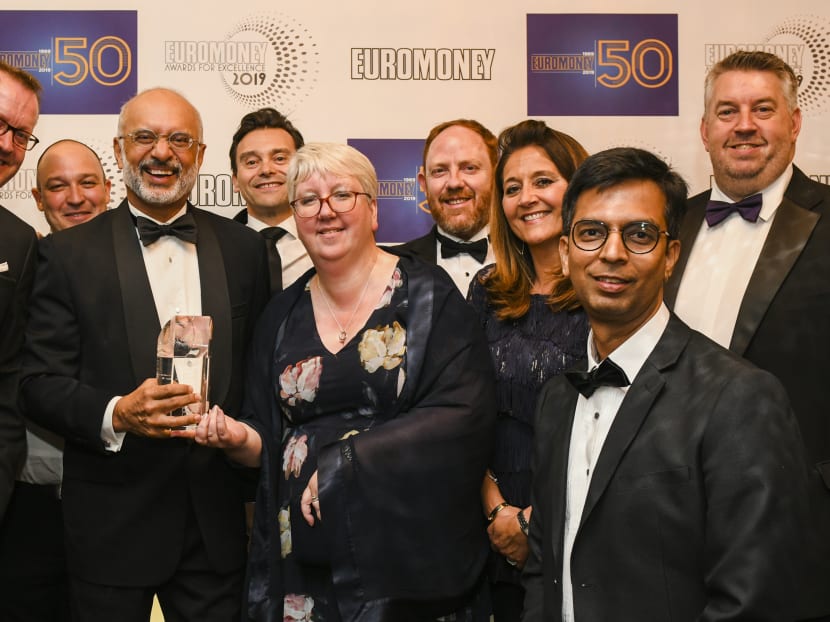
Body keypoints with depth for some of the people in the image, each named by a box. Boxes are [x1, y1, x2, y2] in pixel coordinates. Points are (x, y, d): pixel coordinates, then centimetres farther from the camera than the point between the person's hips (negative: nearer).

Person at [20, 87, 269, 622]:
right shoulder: (69, 253, -3)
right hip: (113, 522, -2)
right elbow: (41, 383, -6)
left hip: (216, 519, 2)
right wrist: (115, 414, -22)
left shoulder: (244, 249, 5)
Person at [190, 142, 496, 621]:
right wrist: (238, 438, -10)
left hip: (408, 550, -3)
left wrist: (344, 461, -18)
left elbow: (466, 418, -15)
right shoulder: (283, 315, 7)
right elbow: (269, 440, 12)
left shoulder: (427, 296, -6)